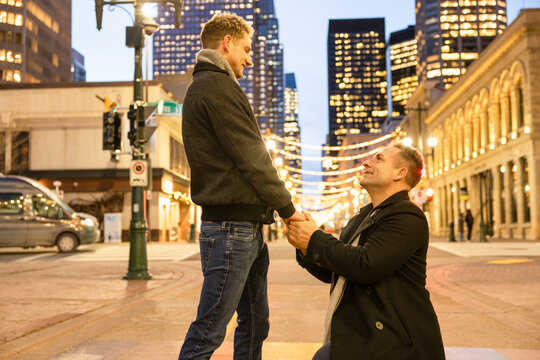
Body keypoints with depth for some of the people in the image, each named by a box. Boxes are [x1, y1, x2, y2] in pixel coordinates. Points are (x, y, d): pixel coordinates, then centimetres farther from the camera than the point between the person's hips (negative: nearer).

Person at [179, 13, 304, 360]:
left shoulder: (203, 87, 22)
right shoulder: (217, 86, -11)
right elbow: (251, 159, -15)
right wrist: (288, 207, -5)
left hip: (246, 227, 10)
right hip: (232, 226, -10)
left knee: (255, 326, 15)